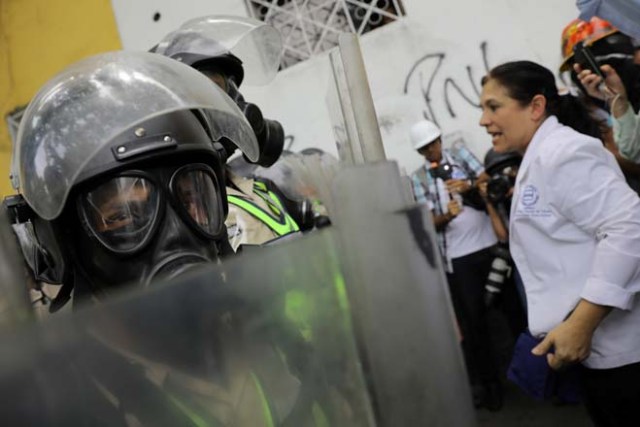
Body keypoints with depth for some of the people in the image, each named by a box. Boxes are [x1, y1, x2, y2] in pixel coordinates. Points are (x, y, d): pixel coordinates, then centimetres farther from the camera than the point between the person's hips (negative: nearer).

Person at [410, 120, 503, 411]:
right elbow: (427, 221, -4)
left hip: (490, 245, 1)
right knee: (473, 319, 6)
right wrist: (446, 216, -24)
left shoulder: (463, 158, 7)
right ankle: (486, 381, 20)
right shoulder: (417, 180, 3)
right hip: (458, 256, -1)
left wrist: (468, 187, -16)